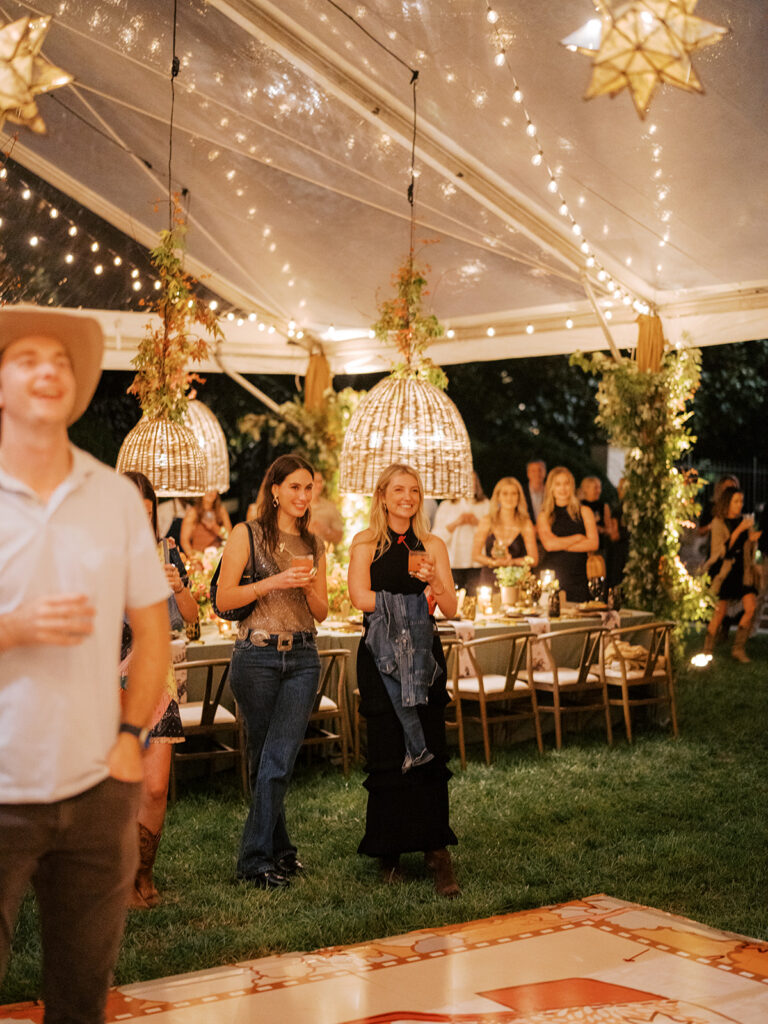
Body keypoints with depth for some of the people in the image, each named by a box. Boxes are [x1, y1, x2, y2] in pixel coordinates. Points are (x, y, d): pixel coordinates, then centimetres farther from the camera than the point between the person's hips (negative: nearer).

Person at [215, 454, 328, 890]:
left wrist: (308, 586, -5)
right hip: (257, 654, -2)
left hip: (303, 658, 3)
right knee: (264, 757, 6)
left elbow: (322, 612, 15)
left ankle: (258, 856, 2)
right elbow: (223, 598, -5)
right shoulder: (248, 534, 1)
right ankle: (279, 848, 15)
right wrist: (275, 581, -14)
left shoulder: (314, 545, 14)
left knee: (280, 759, -6)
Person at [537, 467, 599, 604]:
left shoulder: (584, 511, 10)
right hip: (551, 576, -1)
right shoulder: (544, 515, 7)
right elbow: (549, 544, -8)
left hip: (577, 578, 1)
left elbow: (593, 544, -1)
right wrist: (578, 537, -2)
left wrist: (560, 544, -3)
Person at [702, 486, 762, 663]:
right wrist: (739, 530, -22)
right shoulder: (718, 523, -7)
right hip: (723, 571, -5)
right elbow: (721, 550, -18)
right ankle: (707, 651, 10)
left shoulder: (744, 521, 9)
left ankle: (738, 648, 3)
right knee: (720, 612, -4)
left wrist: (752, 539, -5)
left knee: (751, 607, -9)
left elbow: (749, 551, 17)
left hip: (742, 571, 5)